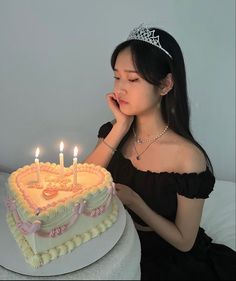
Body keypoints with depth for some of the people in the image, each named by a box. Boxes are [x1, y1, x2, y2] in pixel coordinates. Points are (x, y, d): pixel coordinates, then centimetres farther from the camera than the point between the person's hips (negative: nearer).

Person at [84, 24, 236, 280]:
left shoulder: (188, 156, -22)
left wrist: (133, 201, -22)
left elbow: (184, 242, -13)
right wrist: (120, 127, -22)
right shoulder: (115, 131, -8)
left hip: (167, 259, -3)